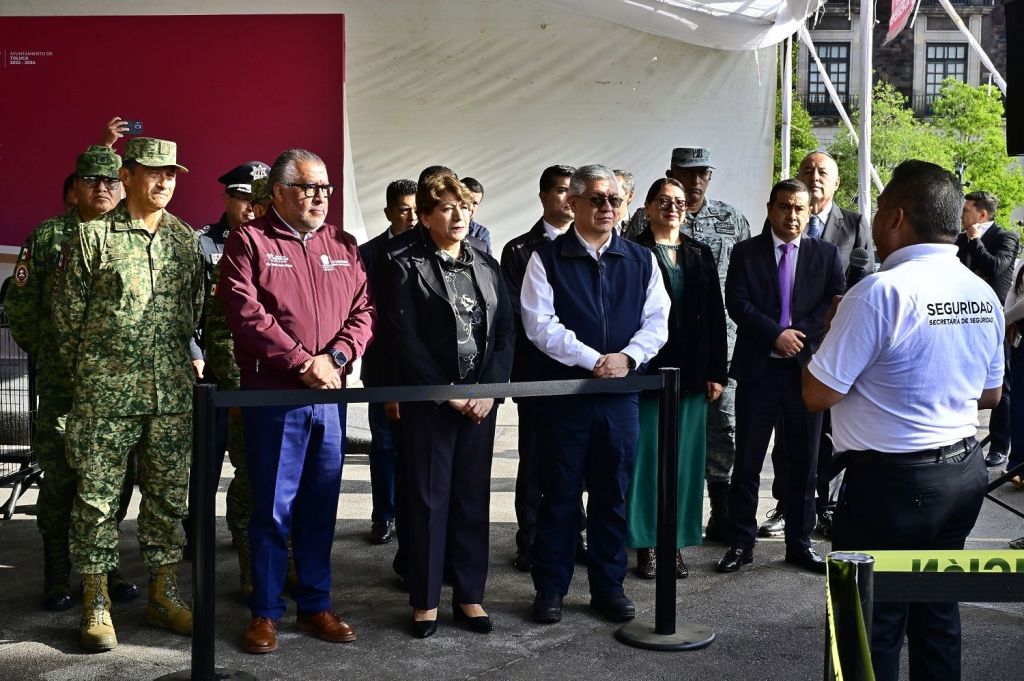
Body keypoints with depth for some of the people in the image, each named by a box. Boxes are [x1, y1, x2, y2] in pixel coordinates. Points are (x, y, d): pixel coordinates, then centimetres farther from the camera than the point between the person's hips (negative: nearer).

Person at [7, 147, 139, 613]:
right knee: (60, 478, 1)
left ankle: (104, 566, 22)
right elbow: (19, 304, 6)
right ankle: (57, 577, 14)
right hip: (63, 383, -2)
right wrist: (44, 354, 9)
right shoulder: (47, 236, 3)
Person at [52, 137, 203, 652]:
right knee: (97, 494, 1)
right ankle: (96, 603, 12)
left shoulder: (186, 238, 10)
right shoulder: (93, 236, -3)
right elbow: (66, 312, 1)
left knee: (168, 493, 9)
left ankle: (163, 593, 21)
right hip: (105, 394, -4)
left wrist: (178, 362, 14)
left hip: (172, 393, 4)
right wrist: (84, 373, 4)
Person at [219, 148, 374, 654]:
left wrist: (335, 357, -12)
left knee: (320, 508, 10)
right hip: (272, 395, -4)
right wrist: (302, 362, -16)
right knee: (272, 509, 1)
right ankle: (265, 612, 12)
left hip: (330, 396, 5)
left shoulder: (343, 246, 13)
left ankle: (315, 605, 21)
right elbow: (245, 312, -13)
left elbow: (363, 310, 6)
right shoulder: (249, 241, -2)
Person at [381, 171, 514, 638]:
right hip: (428, 401, -4)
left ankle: (469, 595, 18)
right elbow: (404, 337, -10)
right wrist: (446, 392, -13)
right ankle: (426, 600, 11)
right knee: (428, 497, 2)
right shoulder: (406, 265, -3)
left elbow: (506, 332, 6)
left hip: (480, 399, 4)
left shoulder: (486, 265, 11)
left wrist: (489, 389, -7)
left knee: (473, 496, 8)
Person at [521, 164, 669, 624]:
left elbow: (656, 322, 4)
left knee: (612, 494, 10)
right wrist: (594, 360, -16)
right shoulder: (546, 259, -1)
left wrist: (627, 356, -14)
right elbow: (541, 326, -10)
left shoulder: (641, 261, 9)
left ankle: (608, 586, 22)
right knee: (559, 495, 5)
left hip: (621, 395, 3)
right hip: (563, 393, -3)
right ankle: (550, 589, 16)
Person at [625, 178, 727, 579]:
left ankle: (676, 543, 16)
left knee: (685, 458, 7)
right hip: (647, 370, -4)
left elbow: (715, 316, 10)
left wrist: (716, 373, 5)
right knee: (646, 457, 1)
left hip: (692, 373, 4)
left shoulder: (700, 255, 12)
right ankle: (646, 545, 10)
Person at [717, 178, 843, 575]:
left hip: (806, 368, 1)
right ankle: (741, 543, 13)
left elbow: (835, 304, -1)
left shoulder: (826, 255, 8)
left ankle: (800, 543, 18)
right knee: (747, 461, 3)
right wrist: (777, 335, -15)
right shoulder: (746, 252, 5)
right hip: (758, 368, -1)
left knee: (804, 461, 7)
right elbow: (736, 303, -6)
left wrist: (799, 335, -13)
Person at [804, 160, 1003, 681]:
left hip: (890, 481, -7)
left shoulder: (882, 292, -19)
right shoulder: (984, 295, 4)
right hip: (964, 471, 7)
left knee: (876, 623, 5)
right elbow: (990, 395, 16)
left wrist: (834, 328, -2)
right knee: (937, 610, 19)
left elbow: (818, 395, -17)